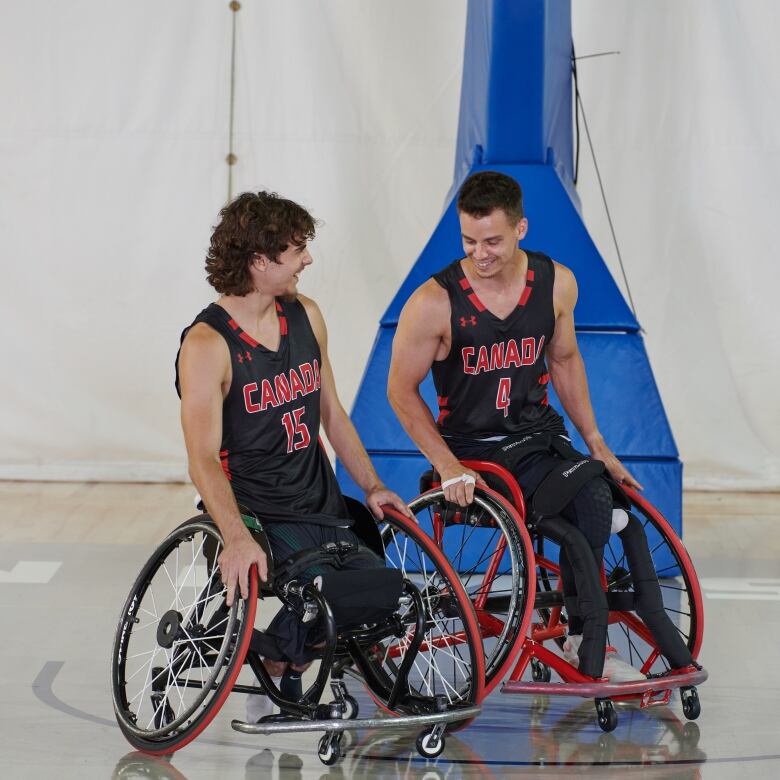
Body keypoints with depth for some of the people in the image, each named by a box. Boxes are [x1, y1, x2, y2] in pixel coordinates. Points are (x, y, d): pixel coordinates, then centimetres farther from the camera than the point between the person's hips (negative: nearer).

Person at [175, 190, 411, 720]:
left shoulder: (305, 316, 9)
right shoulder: (207, 344, -13)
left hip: (323, 508, 7)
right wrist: (237, 538, -34)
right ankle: (276, 675, 4)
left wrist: (371, 486, 9)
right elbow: (204, 459, -20)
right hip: (256, 516, -7)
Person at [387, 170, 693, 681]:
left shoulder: (557, 284, -2)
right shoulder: (436, 302, -15)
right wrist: (448, 467, -16)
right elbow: (402, 390, -7)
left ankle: (587, 648, -9)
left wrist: (596, 444, 11)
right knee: (590, 507, -27)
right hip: (470, 451, -5)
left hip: (539, 437, 5)